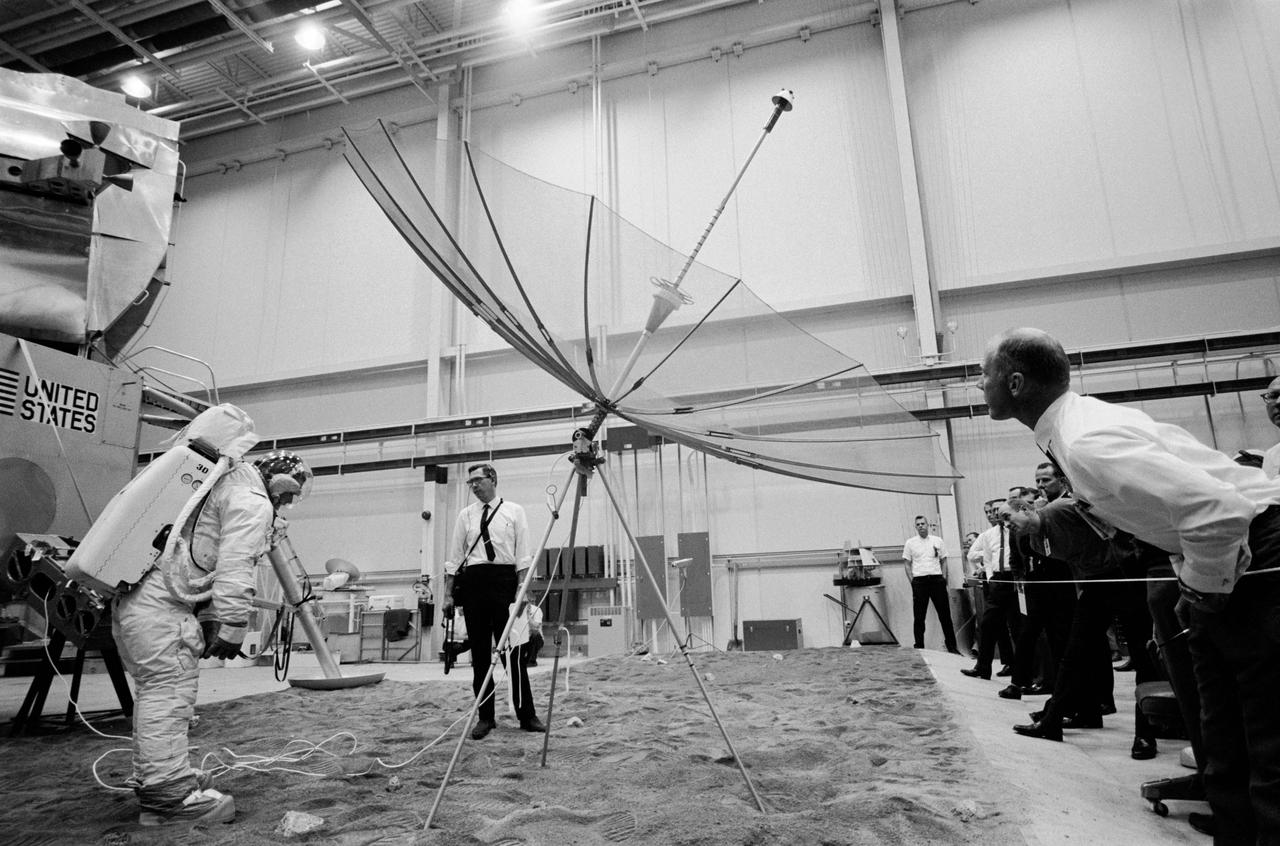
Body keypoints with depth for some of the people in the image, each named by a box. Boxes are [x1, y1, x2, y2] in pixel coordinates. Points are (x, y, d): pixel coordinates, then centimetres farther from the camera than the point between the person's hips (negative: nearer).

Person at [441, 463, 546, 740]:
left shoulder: (514, 511, 5)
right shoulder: (465, 515, 12)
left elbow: (522, 554, 1)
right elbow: (454, 558, 11)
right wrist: (448, 594, 4)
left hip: (505, 579, -2)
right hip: (473, 581, 3)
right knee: (479, 652, 6)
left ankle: (526, 715, 8)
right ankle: (485, 717, 16)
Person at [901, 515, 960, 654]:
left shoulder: (937, 541, 8)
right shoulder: (910, 543, 5)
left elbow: (943, 561, 11)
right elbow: (907, 564, 6)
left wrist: (944, 577, -1)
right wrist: (912, 581, -3)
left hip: (937, 579, 1)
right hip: (919, 581, -1)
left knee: (945, 614, 4)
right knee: (919, 617, 2)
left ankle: (952, 646, 14)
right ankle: (919, 647, 9)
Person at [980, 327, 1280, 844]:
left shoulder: (1086, 443, -28)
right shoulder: (1075, 423, 3)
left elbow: (1222, 511, -35)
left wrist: (1203, 587, -17)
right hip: (1221, 565, 10)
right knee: (1225, 755, 14)